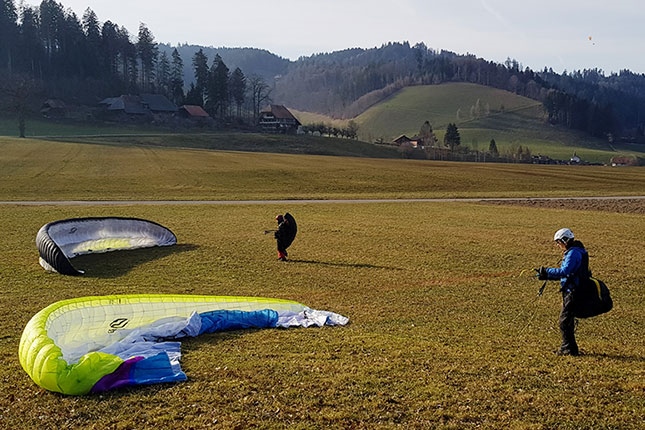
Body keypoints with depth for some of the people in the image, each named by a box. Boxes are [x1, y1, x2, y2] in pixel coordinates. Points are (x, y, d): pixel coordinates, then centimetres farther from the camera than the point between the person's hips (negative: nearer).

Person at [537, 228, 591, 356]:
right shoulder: (573, 252, 16)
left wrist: (547, 271, -20)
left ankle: (569, 349, 3)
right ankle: (566, 347, 27)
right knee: (568, 320, 17)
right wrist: (546, 276, 8)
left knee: (564, 321, -5)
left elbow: (564, 271, -29)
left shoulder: (574, 253, -17)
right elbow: (566, 273, 16)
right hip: (571, 291, 10)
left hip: (572, 292, -10)